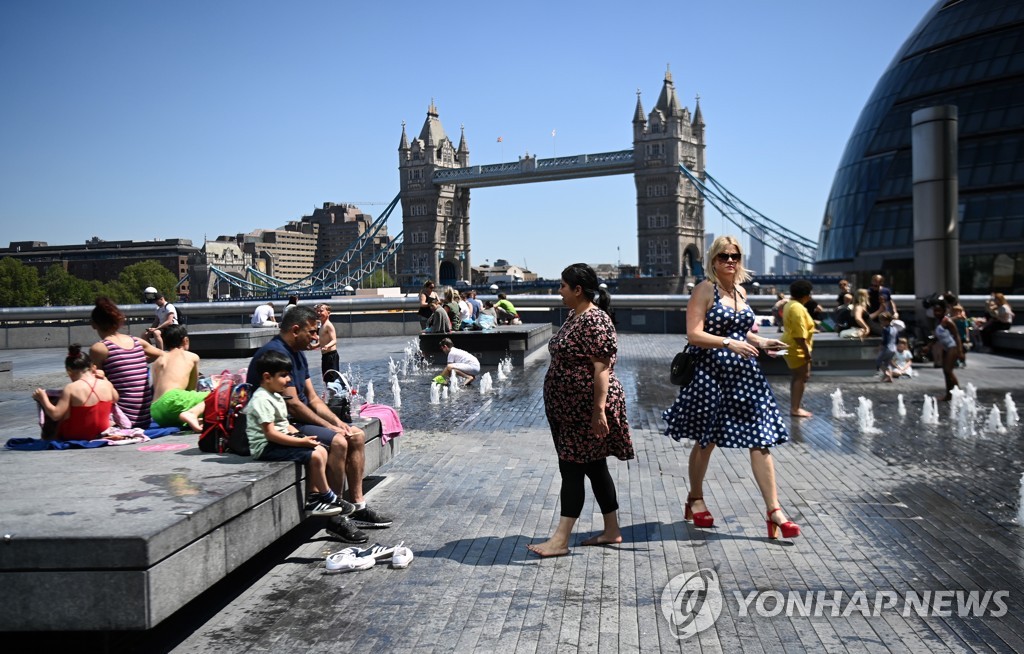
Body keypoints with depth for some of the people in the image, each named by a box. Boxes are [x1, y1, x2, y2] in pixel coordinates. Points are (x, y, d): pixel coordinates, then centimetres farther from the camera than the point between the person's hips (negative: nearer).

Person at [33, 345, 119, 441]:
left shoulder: (71, 389, -19)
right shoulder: (107, 385, -7)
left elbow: (55, 415, -18)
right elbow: (115, 399, 14)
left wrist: (43, 398, -4)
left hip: (74, 436, -4)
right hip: (101, 433, 4)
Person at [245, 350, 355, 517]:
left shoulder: (275, 397, 16)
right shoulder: (262, 400, -19)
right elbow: (270, 433, -24)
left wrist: (300, 435, 2)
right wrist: (301, 441, -23)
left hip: (281, 440, 11)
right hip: (266, 448, -11)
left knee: (322, 451, 0)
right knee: (315, 456, -20)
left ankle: (312, 498, 1)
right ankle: (329, 498, -3)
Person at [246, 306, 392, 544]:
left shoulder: (297, 354, 14)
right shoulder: (276, 353, -19)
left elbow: (312, 398, 14)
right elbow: (292, 404, -23)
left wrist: (338, 422, -1)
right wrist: (329, 426, -16)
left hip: (298, 419, 11)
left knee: (357, 435, 5)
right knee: (337, 441, -28)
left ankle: (358, 507, 8)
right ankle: (335, 518, -19)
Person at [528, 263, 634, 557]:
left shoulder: (594, 321, -18)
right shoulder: (575, 316, 13)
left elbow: (601, 368, -22)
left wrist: (599, 410, -25)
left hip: (586, 409, -10)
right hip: (571, 409, 10)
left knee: (572, 467, -7)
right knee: (594, 467, 14)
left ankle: (560, 540, -1)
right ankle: (612, 531, 24)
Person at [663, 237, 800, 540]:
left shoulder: (740, 292, 13)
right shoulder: (705, 289, -7)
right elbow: (694, 335, -17)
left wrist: (760, 342, 9)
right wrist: (730, 343, -26)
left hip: (744, 373, 6)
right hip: (710, 375, -6)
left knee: (761, 440, -1)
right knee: (706, 441, 9)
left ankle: (774, 510, 1)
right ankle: (695, 500, 30)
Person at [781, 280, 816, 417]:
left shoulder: (790, 305, 14)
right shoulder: (798, 308, -20)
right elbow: (799, 333, -25)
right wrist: (806, 351, -23)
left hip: (792, 347, 11)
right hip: (797, 348, -11)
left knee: (796, 377, 17)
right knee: (802, 377, -7)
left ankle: (794, 406, 23)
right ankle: (795, 409, -6)